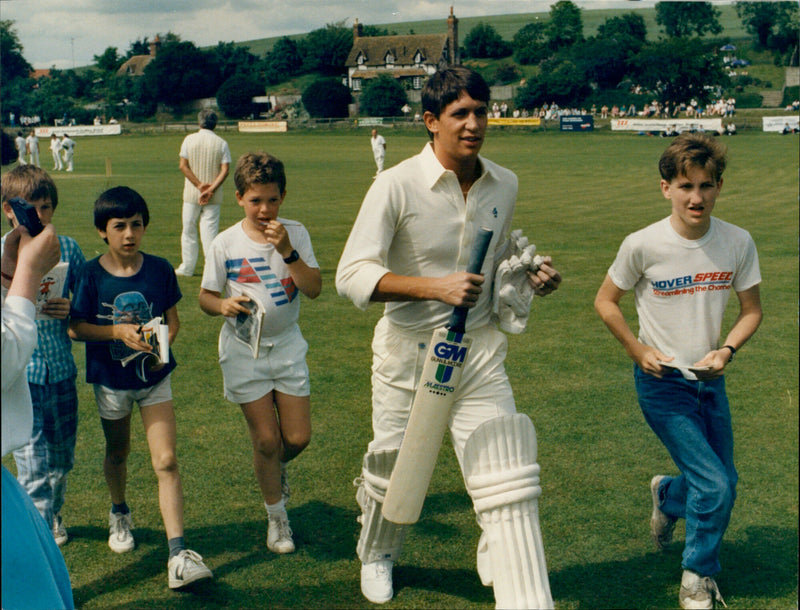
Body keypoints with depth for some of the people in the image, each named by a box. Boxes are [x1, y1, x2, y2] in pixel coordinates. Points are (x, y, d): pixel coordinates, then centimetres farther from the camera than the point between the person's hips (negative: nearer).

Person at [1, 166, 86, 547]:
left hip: (61, 369, 4)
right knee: (32, 464, -7)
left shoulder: (68, 248, 2)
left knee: (62, 458, 19)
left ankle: (53, 512, 46)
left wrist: (70, 310, -11)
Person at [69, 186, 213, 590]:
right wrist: (119, 331, -24)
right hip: (111, 379, 0)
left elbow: (172, 319, 3)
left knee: (166, 461, -8)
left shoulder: (160, 270, -7)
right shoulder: (91, 275, -11)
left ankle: (178, 557, -10)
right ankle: (119, 515, 51)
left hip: (154, 377, 0)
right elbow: (76, 328, -9)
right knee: (117, 452, 21)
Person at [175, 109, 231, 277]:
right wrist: (211, 189, -15)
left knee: (188, 230, 11)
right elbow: (225, 170, -10)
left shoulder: (189, 139, 0)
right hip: (214, 197, 0)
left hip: (191, 194, 0)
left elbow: (183, 166, -7)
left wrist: (200, 185, -9)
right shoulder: (221, 143, 0)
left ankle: (187, 268, 17)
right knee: (210, 232, 3)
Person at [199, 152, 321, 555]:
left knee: (297, 437, 3)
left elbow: (314, 289, -15)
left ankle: (277, 466, 40)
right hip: (244, 350, -1)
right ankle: (277, 516, 24)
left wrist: (287, 252, -27)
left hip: (287, 345, 2)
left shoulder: (295, 234, -6)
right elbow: (205, 296, 0)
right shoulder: (225, 244, -9)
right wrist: (223, 306, -22)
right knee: (265, 439, 1)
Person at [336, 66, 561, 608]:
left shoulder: (504, 184, 3)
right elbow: (353, 275, -18)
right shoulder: (397, 186, -14)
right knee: (393, 467, 15)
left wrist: (529, 276, -3)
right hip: (409, 350, -3)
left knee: (509, 477, -6)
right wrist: (436, 287, -29)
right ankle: (377, 554, 47)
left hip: (480, 350, 3)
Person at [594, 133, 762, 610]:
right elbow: (606, 301, -1)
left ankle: (667, 497, 47)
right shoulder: (643, 245, -15)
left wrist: (726, 350, -11)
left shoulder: (738, 243, -7)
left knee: (724, 484, 13)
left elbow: (752, 310, 5)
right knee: (714, 488, -10)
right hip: (662, 381, -4)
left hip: (711, 380, 5)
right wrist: (637, 349, -8)